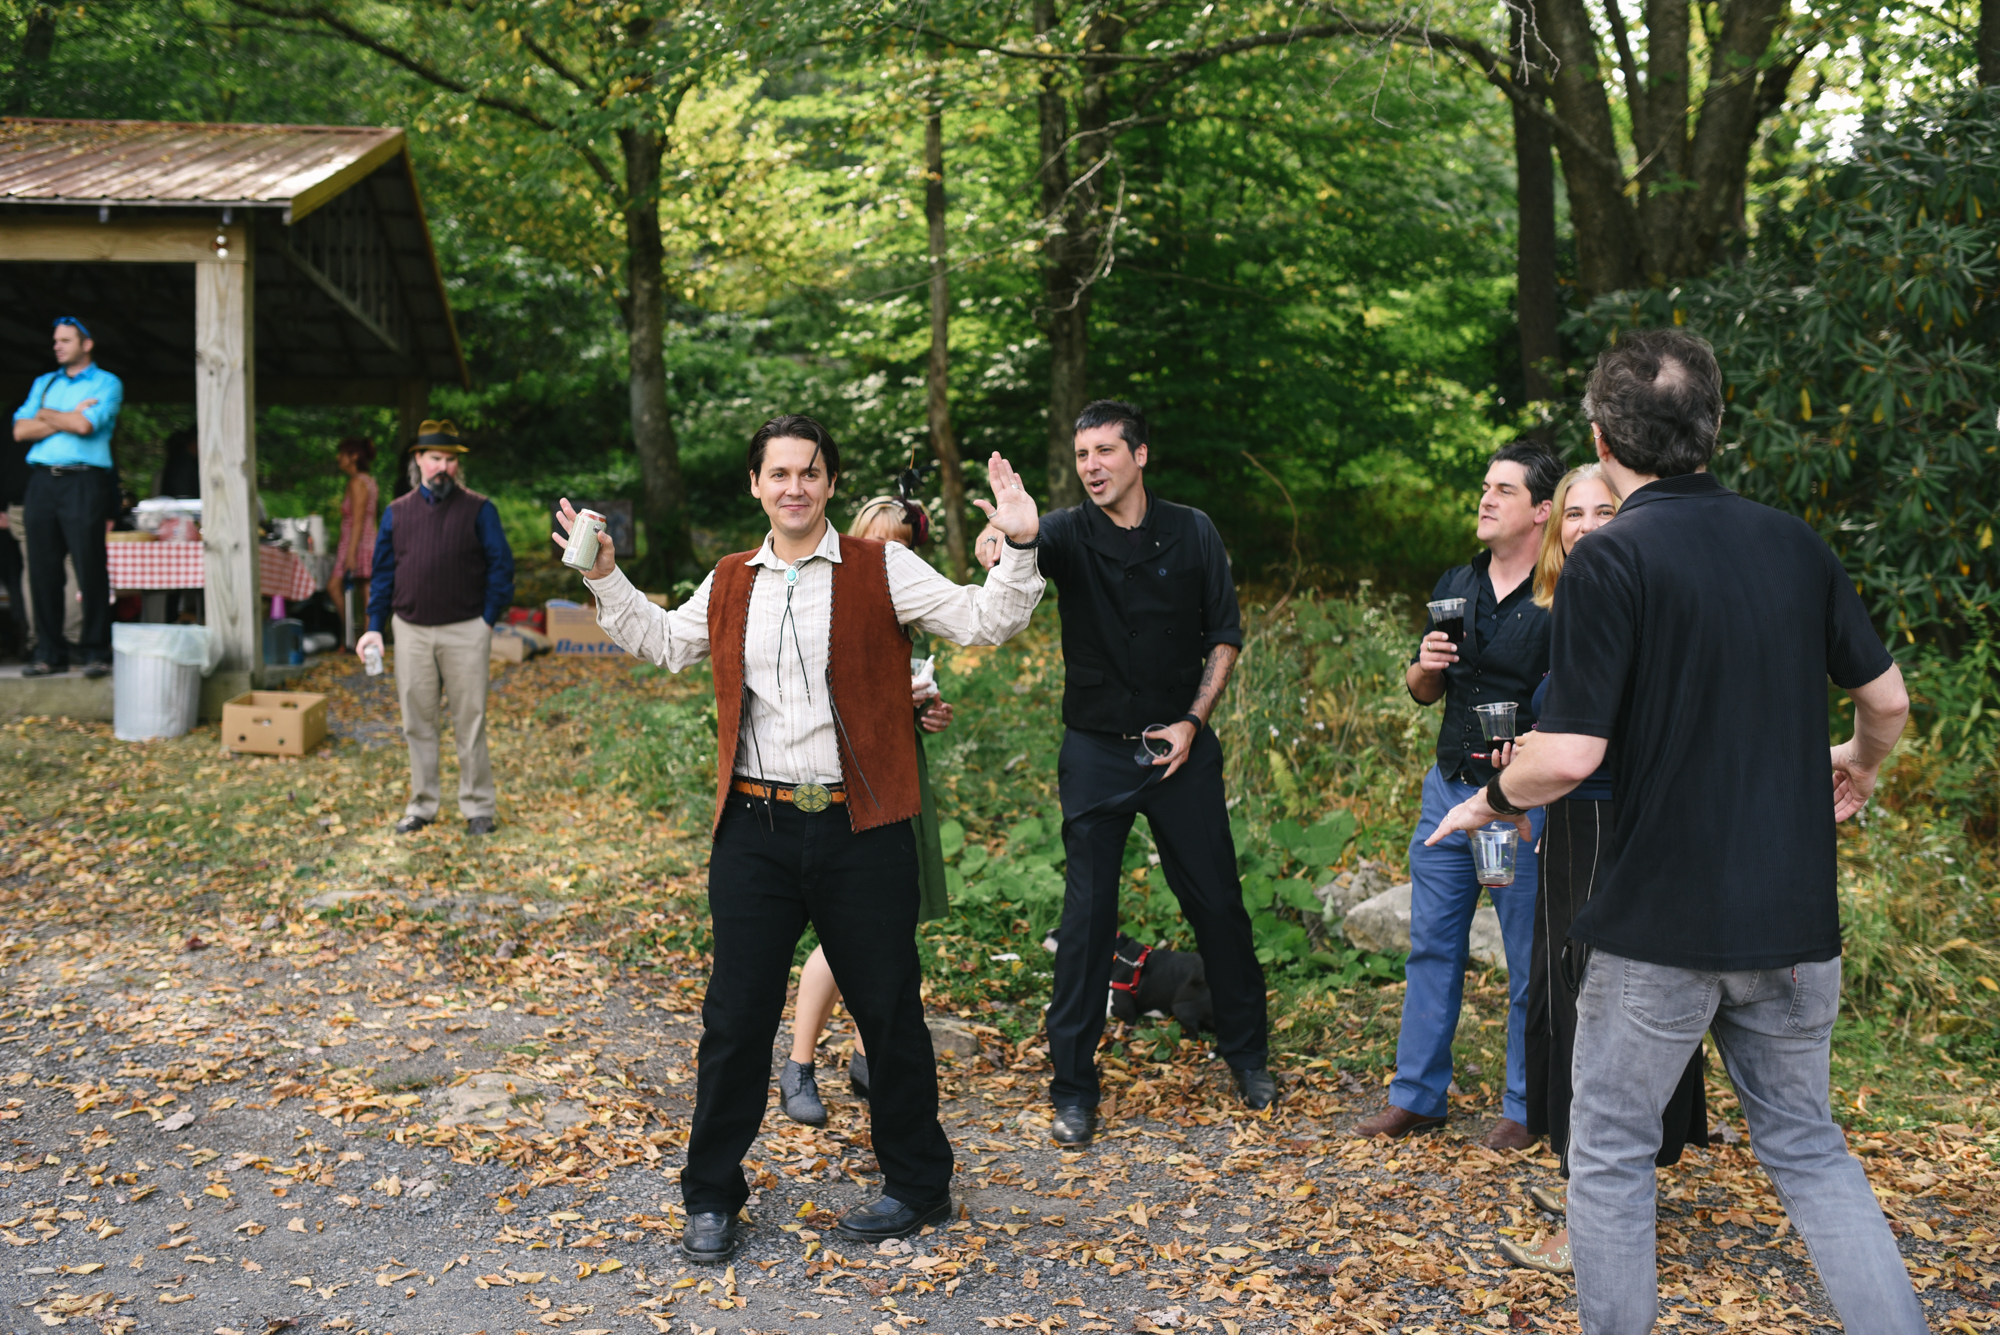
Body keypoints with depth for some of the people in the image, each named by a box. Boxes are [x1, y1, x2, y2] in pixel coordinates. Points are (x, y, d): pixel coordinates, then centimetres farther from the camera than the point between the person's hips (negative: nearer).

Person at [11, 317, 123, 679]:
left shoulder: (106, 383, 6)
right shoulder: (43, 383, 21)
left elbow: (85, 425, -11)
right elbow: (21, 430, 8)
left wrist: (46, 415, 5)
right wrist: (68, 418, -1)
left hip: (84, 482, -5)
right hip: (42, 481, 5)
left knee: (90, 568, -8)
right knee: (42, 570, 2)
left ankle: (96, 652, -2)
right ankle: (49, 653, 7)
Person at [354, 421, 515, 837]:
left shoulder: (478, 510, 1)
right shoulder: (397, 513, 9)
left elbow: (500, 566, 0)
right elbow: (383, 573, 12)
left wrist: (488, 619, -7)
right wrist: (375, 627, 5)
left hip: (465, 632, -3)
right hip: (412, 632, 3)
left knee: (469, 722, 1)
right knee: (418, 724, 9)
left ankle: (478, 808, 11)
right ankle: (421, 806, 19)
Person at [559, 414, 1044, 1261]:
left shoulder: (881, 570, -1)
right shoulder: (729, 584, 11)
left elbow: (982, 622, -6)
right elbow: (664, 643, 28)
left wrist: (1019, 549, -20)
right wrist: (607, 579, 19)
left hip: (861, 832, -3)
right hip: (755, 832, 3)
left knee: (887, 1009, 9)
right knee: (735, 1015, 8)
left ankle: (917, 1184, 28)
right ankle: (712, 1197, 25)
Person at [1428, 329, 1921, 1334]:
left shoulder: (1611, 562, -14)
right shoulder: (1795, 544, 5)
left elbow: (1570, 754, -20)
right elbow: (1886, 699, 13)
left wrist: (1491, 801, 0)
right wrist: (1859, 769, 34)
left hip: (1661, 920, -6)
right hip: (1795, 915, 6)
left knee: (1611, 1153, 11)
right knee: (1808, 1148, 20)